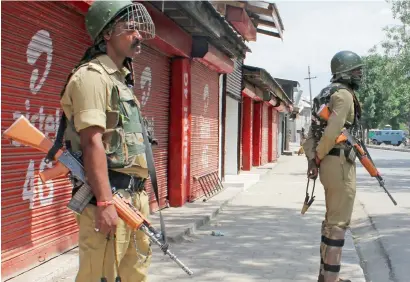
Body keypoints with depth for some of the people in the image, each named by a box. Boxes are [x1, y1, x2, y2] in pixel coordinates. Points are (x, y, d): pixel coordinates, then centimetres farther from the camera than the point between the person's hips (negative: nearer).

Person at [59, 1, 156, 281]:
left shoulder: (121, 79, 19)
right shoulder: (92, 76, -10)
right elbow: (92, 142, -19)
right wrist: (104, 202, -23)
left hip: (134, 194, 10)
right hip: (108, 195, -9)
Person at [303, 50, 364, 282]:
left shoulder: (328, 94, 18)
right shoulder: (344, 94, -13)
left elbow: (314, 131, 16)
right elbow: (332, 132, -24)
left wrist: (311, 158, 7)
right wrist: (318, 157, -10)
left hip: (330, 163, 10)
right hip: (340, 163, -10)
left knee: (332, 219, 17)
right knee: (339, 223, -6)